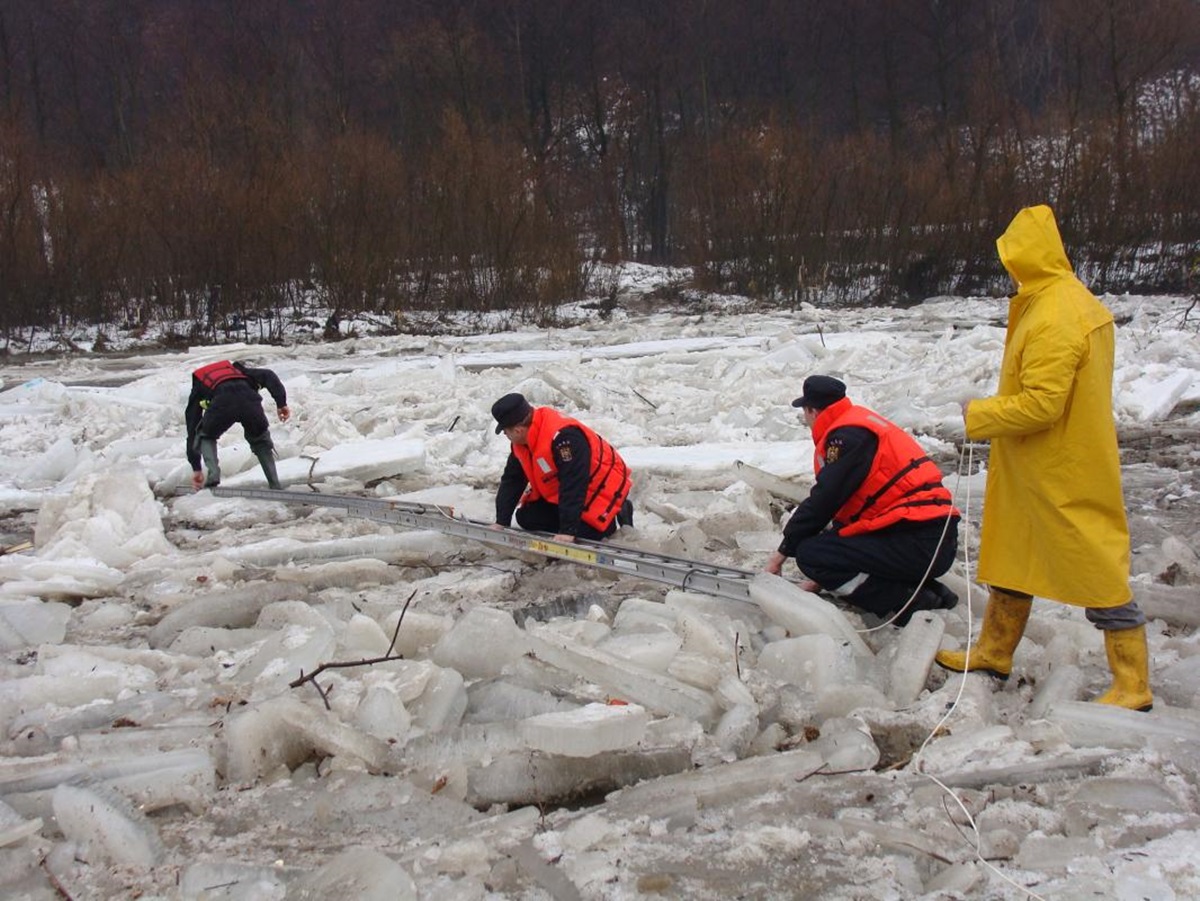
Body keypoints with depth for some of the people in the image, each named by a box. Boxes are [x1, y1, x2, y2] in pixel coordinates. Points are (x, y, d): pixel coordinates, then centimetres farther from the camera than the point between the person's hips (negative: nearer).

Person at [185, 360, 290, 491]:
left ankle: (213, 475, 7)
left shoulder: (198, 388, 39)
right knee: (261, 441, 28)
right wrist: (281, 403, 16)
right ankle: (275, 485, 18)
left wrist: (196, 468, 43)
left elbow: (192, 430, 39)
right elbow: (268, 376, 24)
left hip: (223, 402, -1)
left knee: (205, 436, 29)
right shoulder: (237, 369, 44)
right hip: (249, 398, 2)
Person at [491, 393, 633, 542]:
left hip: (601, 487, -8)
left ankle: (621, 513, 6)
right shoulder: (521, 441, -8)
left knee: (584, 533, -24)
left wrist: (568, 530, -39)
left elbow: (573, 485, -38)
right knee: (527, 518, -4)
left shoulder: (563, 436, -37)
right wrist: (501, 522, -8)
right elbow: (511, 480, -1)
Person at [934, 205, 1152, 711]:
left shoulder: (1052, 321, -25)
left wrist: (979, 416, -14)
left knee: (1097, 566, -2)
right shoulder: (1075, 300, 7)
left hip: (1064, 478, -11)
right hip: (1034, 470, 11)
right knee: (1011, 552, 19)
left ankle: (1133, 687, 8)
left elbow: (1040, 404, -28)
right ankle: (994, 653, 33)